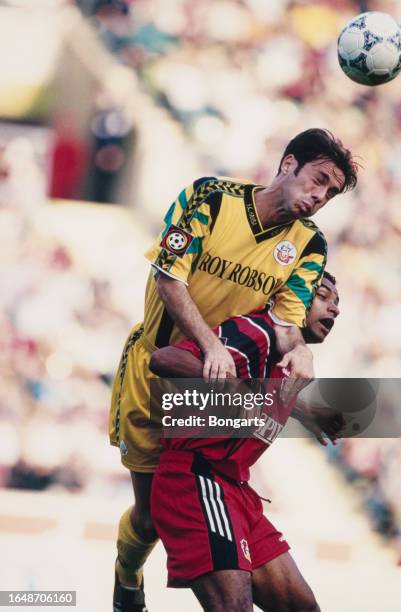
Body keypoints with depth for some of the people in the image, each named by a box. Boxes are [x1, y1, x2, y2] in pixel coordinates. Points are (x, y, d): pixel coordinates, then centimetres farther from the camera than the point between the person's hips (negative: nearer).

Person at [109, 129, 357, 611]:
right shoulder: (211, 197, -14)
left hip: (222, 380, 3)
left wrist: (298, 348, -35)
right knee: (150, 512, 1)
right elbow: (168, 278, -19)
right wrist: (210, 345, -30)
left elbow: (286, 318, -11)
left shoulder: (308, 246, -3)